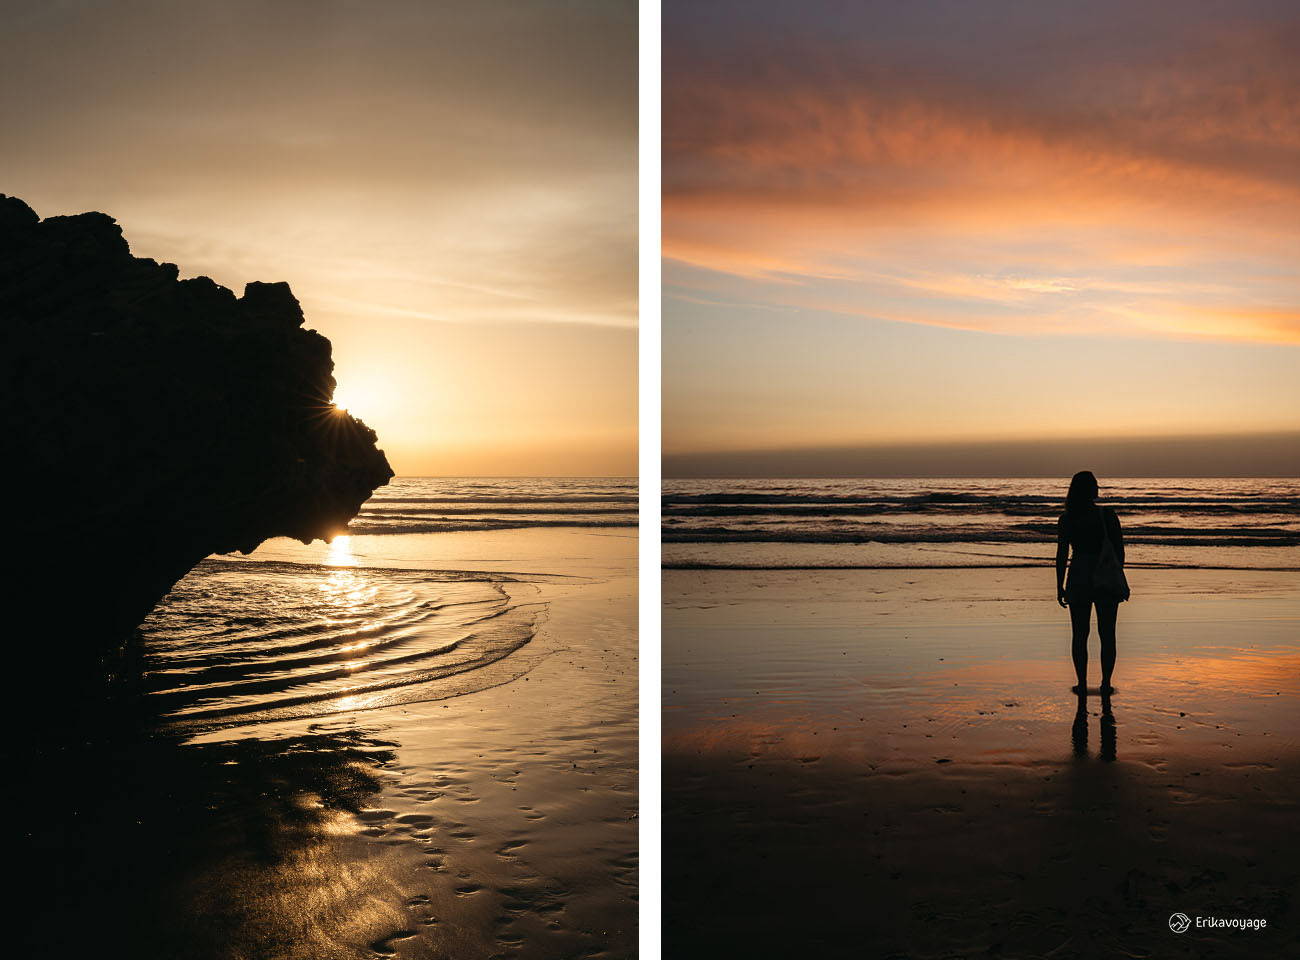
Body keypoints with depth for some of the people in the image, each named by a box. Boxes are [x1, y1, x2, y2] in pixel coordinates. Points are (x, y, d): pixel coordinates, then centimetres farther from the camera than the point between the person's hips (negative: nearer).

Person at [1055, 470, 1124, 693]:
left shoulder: (1066, 520, -4)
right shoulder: (1108, 515, -4)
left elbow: (1062, 555, -4)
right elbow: (1119, 551, -1)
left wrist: (1060, 587, 3)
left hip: (1079, 579, 0)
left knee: (1079, 635, 8)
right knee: (1107, 634, 10)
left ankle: (1082, 684, 9)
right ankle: (1106, 684, 14)